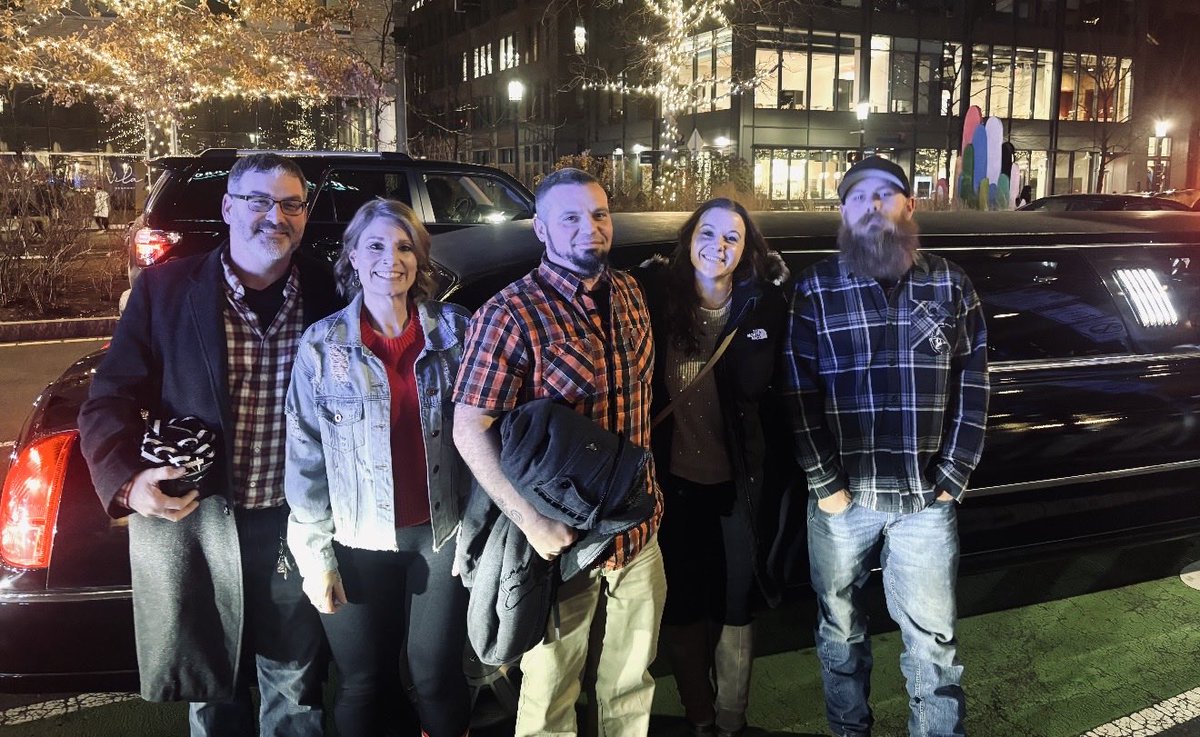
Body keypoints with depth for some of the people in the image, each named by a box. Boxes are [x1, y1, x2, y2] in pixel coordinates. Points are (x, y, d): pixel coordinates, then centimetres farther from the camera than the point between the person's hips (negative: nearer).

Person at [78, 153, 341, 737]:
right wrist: (127, 478, -21)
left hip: (293, 527, 0)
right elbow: (109, 399, -3)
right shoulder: (164, 287, -4)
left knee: (295, 689, 16)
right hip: (191, 523, 0)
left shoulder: (326, 292, -2)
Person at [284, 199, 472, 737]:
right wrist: (314, 554, -4)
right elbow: (306, 457, -3)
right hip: (359, 543, 0)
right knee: (363, 684, 13)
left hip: (443, 533, 1)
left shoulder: (455, 330, -3)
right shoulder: (321, 345, -5)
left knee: (437, 676, 13)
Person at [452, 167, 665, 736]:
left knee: (633, 680, 22)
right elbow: (470, 429, -18)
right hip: (563, 539, -5)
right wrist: (532, 522, -25)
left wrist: (647, 492, 10)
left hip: (640, 529, 6)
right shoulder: (511, 314, -17)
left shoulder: (629, 293, 3)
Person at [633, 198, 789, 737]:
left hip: (736, 480, 0)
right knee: (681, 602, 16)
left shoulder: (761, 304, -7)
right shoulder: (657, 293, -8)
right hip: (674, 477, 0)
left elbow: (754, 386, -12)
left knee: (735, 603, 15)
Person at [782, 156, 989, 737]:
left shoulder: (950, 285, 4)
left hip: (926, 499, 1)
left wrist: (952, 478, -3)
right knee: (840, 626, 15)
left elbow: (973, 385, 4)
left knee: (932, 636, 10)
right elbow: (798, 394, -5)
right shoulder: (815, 289, -2)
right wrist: (825, 485, -9)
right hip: (841, 497, 0)